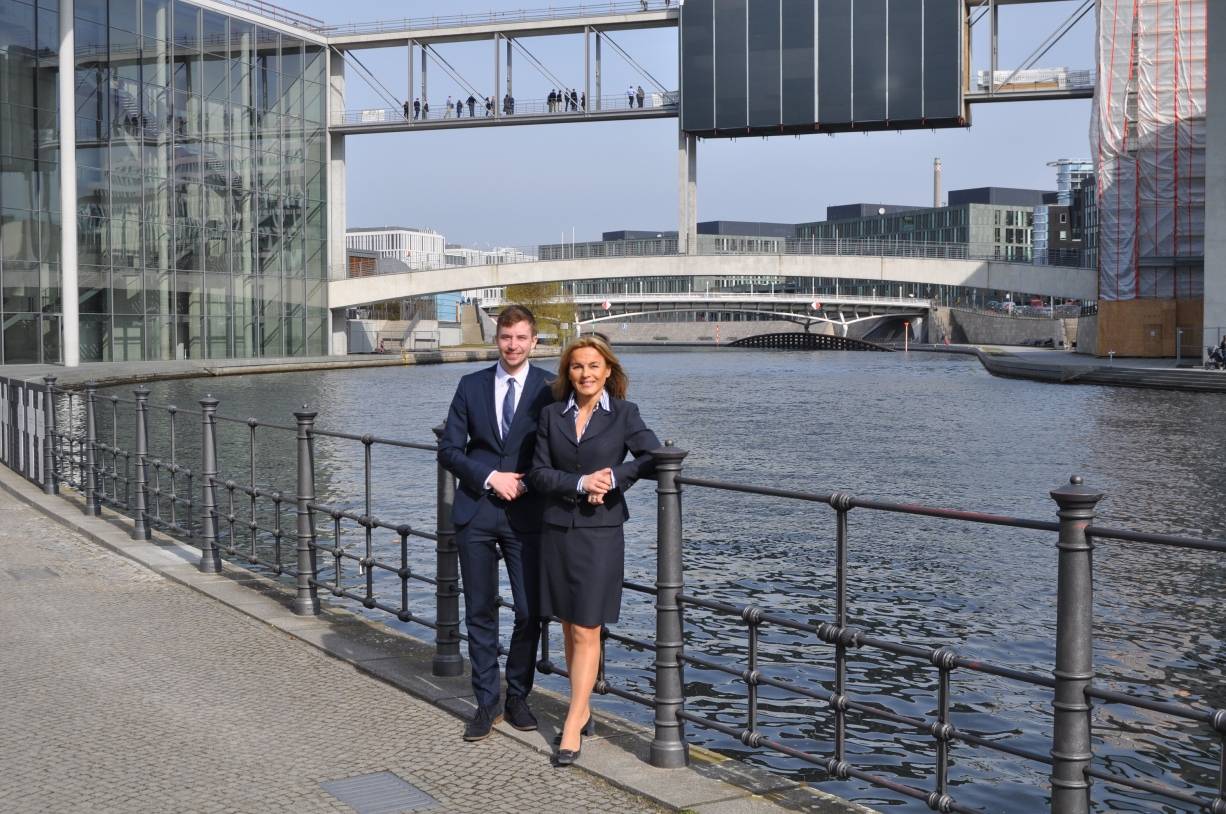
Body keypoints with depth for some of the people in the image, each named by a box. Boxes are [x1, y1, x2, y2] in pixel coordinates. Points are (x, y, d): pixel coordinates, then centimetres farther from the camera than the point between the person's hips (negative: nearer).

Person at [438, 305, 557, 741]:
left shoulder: (549, 388, 0)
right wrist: (491, 477, -9)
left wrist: (525, 483, -12)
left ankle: (517, 698, 19)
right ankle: (487, 703, 17)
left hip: (527, 514, -1)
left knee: (530, 612, 2)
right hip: (476, 512, 2)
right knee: (480, 613, 6)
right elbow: (449, 449, 4)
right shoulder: (472, 385, 7)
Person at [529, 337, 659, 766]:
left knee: (587, 632, -4)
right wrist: (580, 483, -14)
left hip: (600, 533, -3)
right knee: (569, 629, 11)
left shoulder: (623, 414, 0)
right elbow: (539, 473, 1)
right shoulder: (551, 414, 6)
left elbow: (655, 457, -4)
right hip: (557, 531, 3)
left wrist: (614, 476, -14)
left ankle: (572, 727, 0)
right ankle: (582, 711, 24)